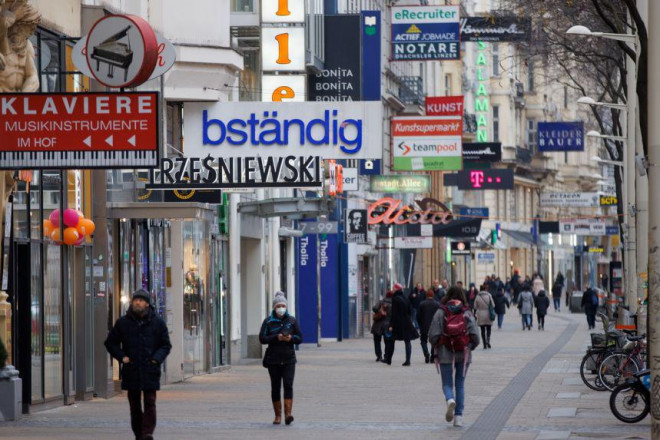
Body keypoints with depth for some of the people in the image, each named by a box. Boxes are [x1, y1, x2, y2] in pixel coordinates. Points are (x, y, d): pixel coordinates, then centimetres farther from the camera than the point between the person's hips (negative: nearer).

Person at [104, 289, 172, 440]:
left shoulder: (157, 323, 4)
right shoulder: (123, 322, 5)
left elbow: (166, 345, 9)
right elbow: (110, 342, 12)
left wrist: (157, 358, -7)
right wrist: (121, 357, -2)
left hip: (150, 370, -2)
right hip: (131, 371, 2)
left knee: (150, 403, -10)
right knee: (134, 405, 6)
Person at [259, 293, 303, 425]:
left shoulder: (292, 320, 6)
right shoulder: (268, 322, 3)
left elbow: (300, 338, 6)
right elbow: (262, 338, -5)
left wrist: (291, 338, -15)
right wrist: (276, 338, -18)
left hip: (289, 359, 0)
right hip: (273, 359, 0)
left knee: (288, 385, -13)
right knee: (275, 387, 4)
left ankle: (288, 414, -18)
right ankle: (277, 415, 12)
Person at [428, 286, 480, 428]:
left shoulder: (440, 313, -5)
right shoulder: (467, 313, -2)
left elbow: (433, 335, -8)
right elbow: (475, 335, -8)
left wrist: (436, 346, 12)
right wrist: (471, 346, 12)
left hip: (445, 354, -2)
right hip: (464, 353, 2)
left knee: (447, 383, 7)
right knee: (460, 384, 13)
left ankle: (450, 400, -26)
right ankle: (459, 416, 9)